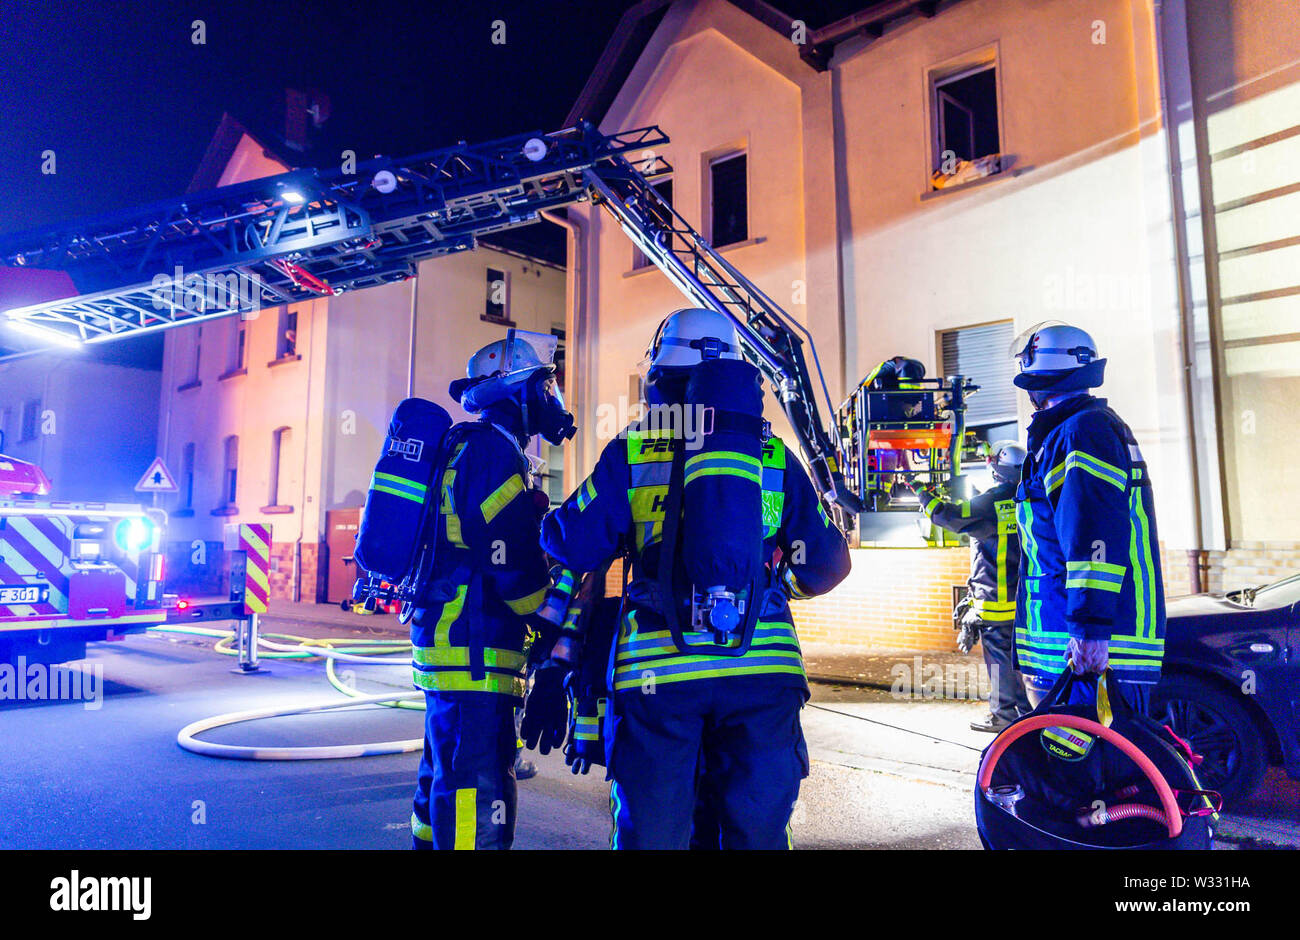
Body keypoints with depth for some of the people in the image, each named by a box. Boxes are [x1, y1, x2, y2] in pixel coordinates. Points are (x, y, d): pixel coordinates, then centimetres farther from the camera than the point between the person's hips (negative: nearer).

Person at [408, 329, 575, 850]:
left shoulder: (465, 447, 20)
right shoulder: (494, 448, -12)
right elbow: (510, 559, -20)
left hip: (445, 641, 11)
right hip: (474, 651, -11)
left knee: (445, 776, 21)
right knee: (477, 790, -8)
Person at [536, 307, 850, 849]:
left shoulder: (632, 450, 2)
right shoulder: (774, 454, 8)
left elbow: (575, 545, 3)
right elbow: (825, 564, 10)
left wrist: (548, 524, 25)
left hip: (659, 668, -2)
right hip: (764, 667, 2)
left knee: (653, 833, 11)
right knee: (758, 833, 15)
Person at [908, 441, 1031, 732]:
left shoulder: (991, 503, -14)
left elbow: (948, 515, -14)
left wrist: (922, 492, 1)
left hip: (996, 598, -7)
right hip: (1024, 596, 7)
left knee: (999, 657, 2)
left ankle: (1004, 715, 9)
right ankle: (1029, 711, 23)